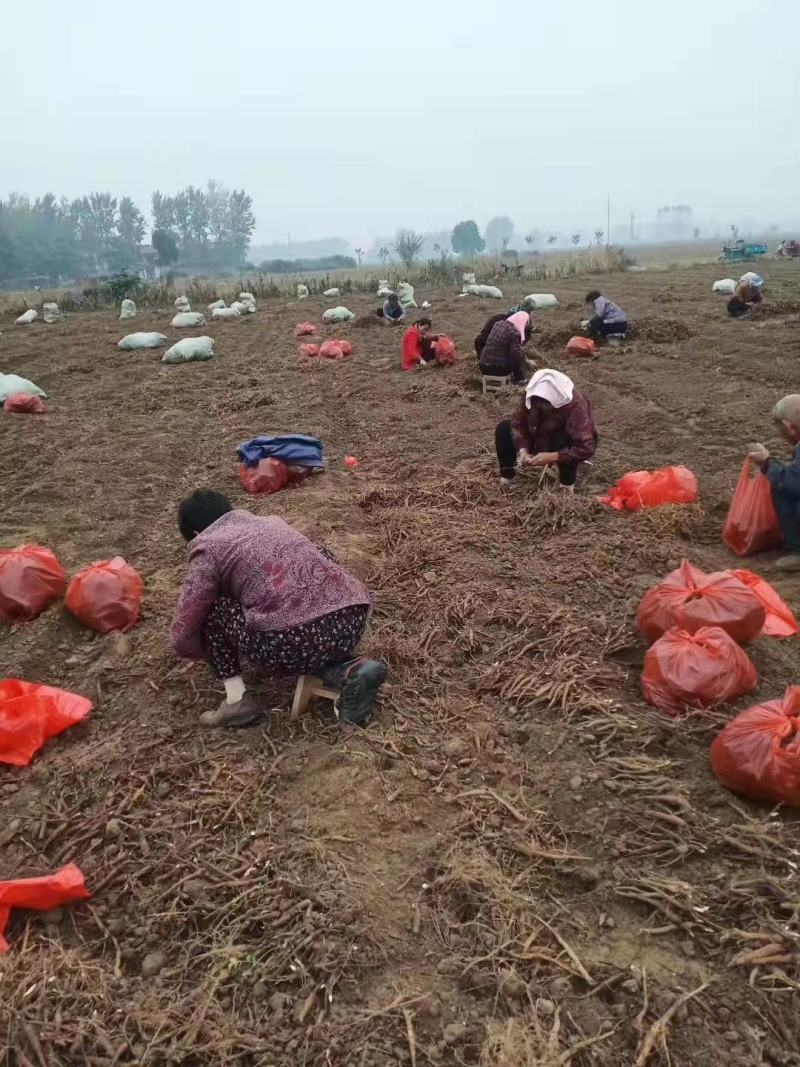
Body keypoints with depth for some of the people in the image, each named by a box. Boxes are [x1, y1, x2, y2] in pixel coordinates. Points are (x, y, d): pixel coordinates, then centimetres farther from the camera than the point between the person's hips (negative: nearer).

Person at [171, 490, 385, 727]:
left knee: (210, 610, 18)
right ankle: (348, 672, 10)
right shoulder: (270, 521, 31)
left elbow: (182, 638, 11)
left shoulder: (208, 548, 13)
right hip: (352, 620, 5)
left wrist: (214, 652, 34)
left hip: (293, 641, -5)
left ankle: (237, 700, 10)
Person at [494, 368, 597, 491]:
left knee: (564, 439, -39)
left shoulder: (575, 405, -35)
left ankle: (567, 486, -18)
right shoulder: (531, 395, -23)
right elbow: (518, 424, -14)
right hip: (542, 439, 4)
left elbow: (587, 448, -39)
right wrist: (523, 450, -31)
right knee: (504, 428, -14)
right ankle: (506, 480, -8)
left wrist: (552, 457, -43)